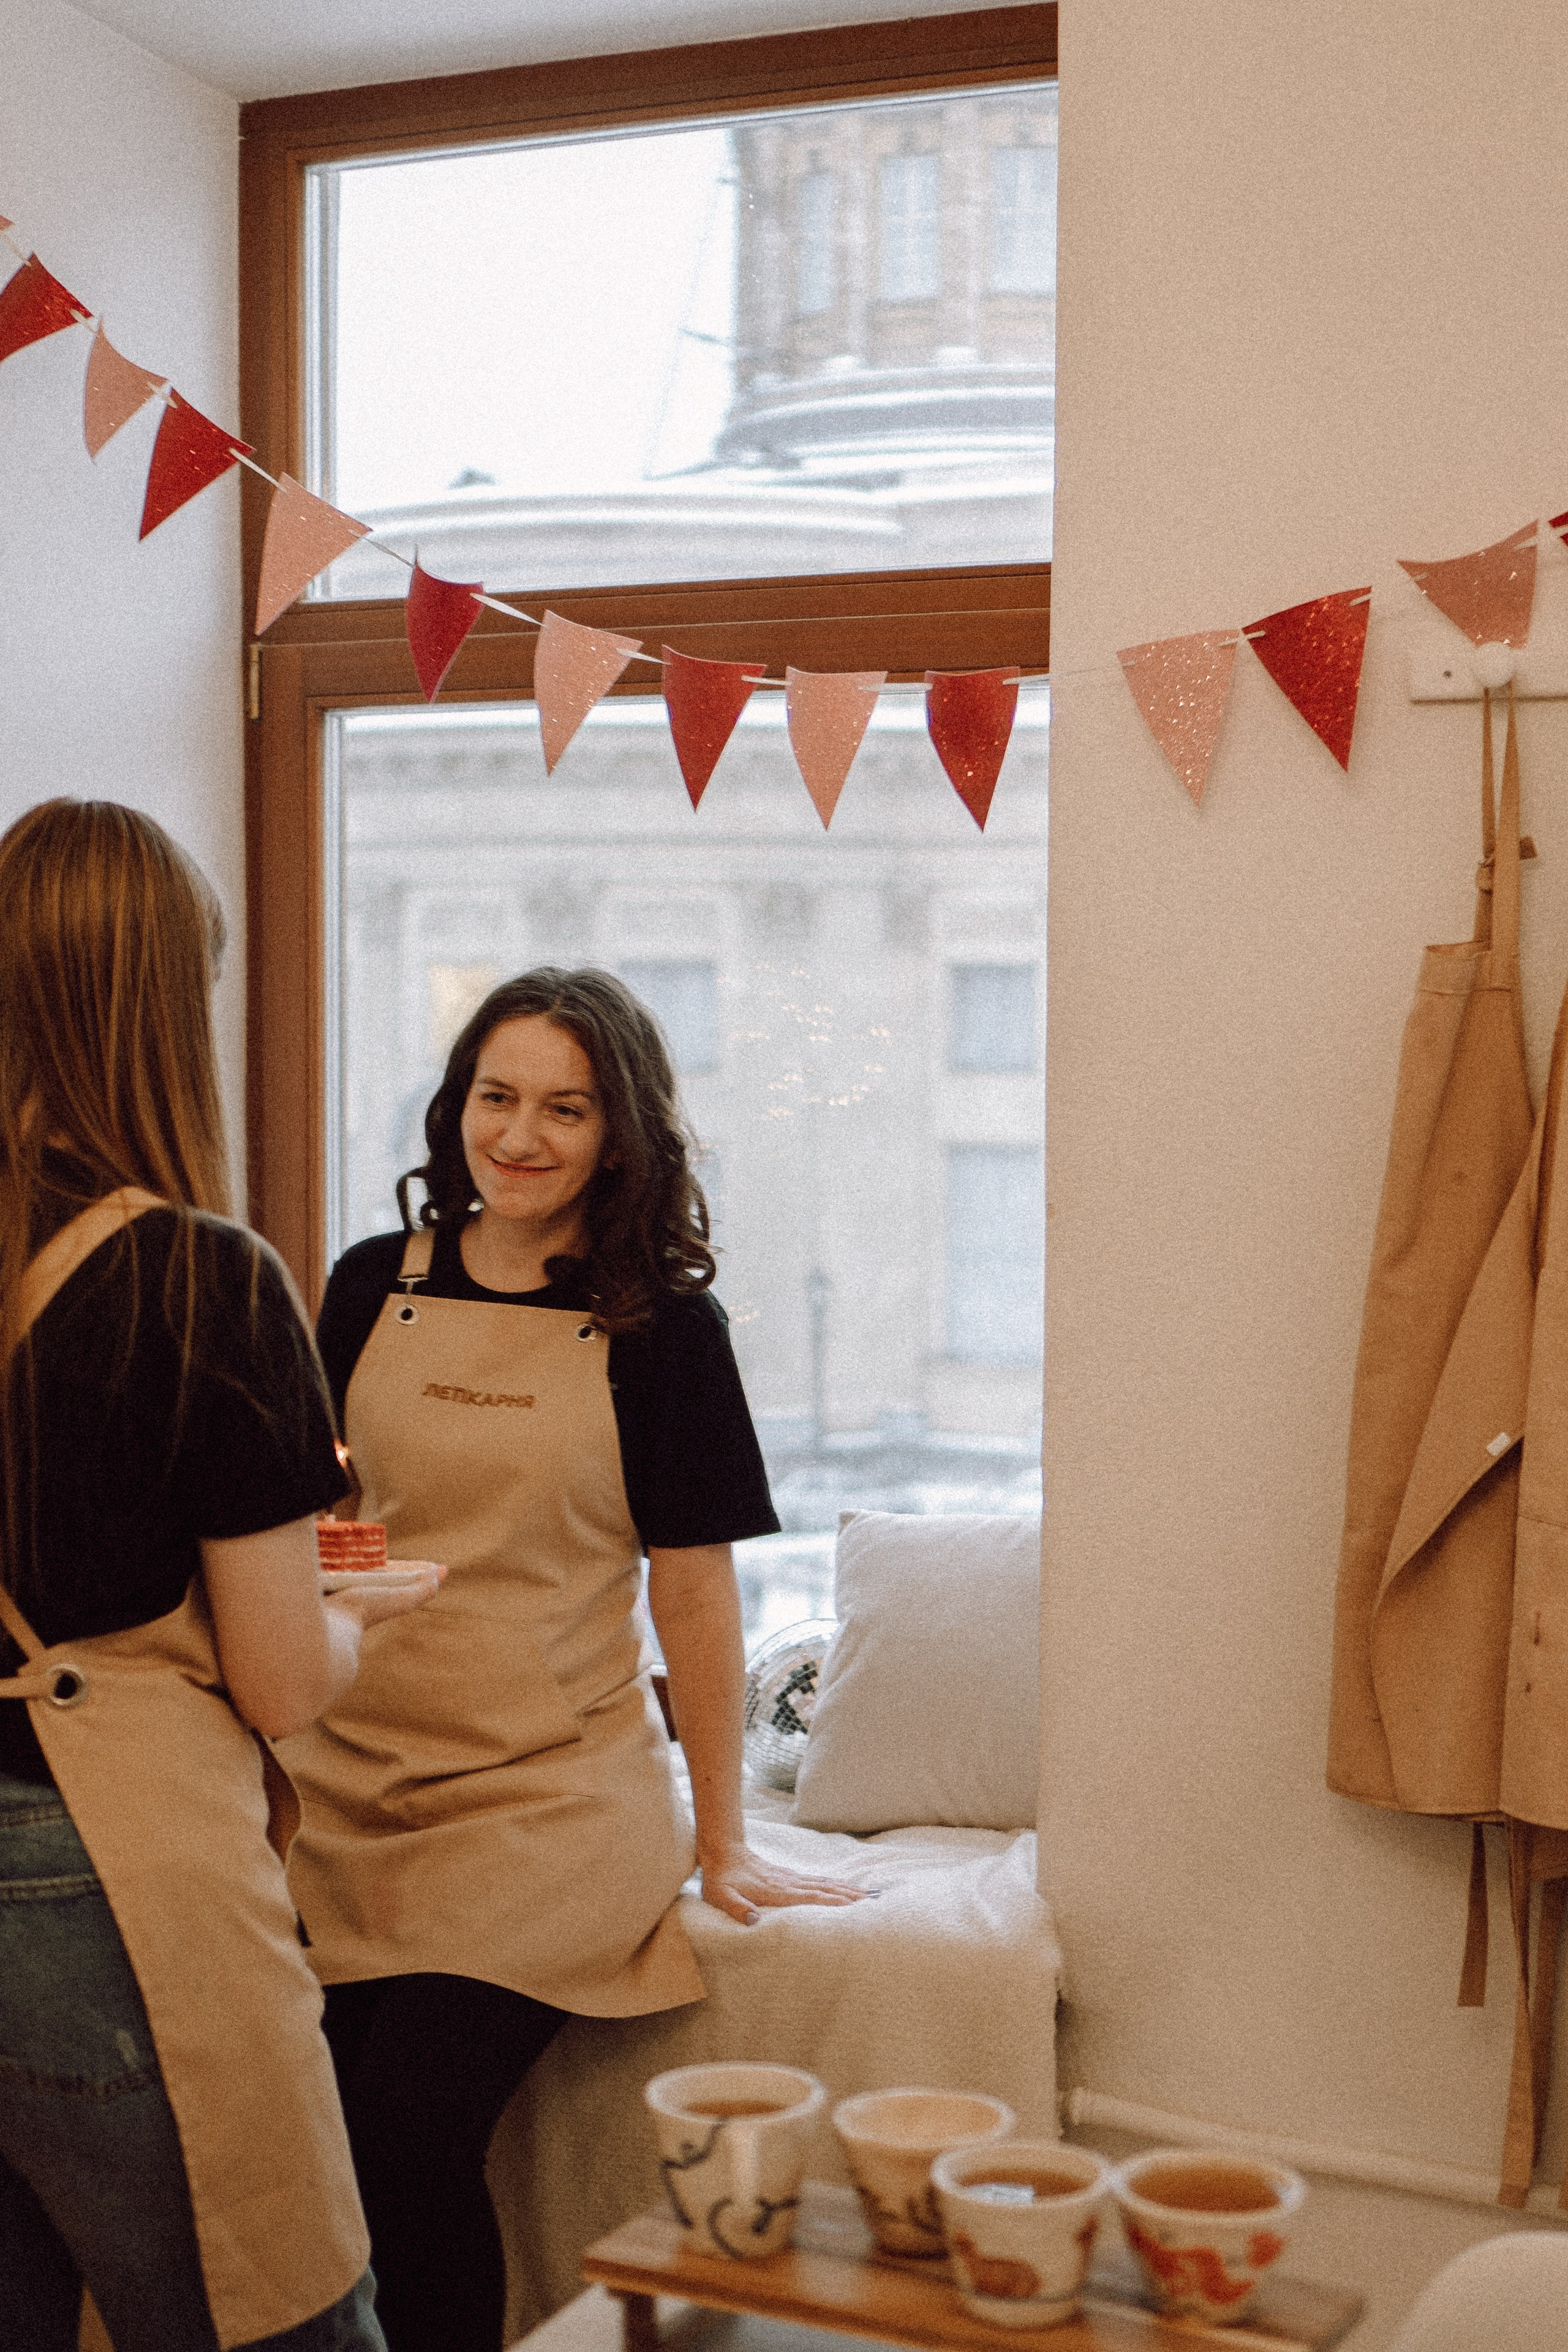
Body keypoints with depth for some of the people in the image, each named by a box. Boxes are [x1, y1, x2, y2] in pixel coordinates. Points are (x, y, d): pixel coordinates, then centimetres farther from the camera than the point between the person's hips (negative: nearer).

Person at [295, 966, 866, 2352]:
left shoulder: (661, 1325, -2)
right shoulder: (374, 1288, 7)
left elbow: (693, 1586, 0)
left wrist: (723, 1842, 2)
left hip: (546, 1798, -3)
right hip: (350, 1785, 3)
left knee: (413, 2130, -16)